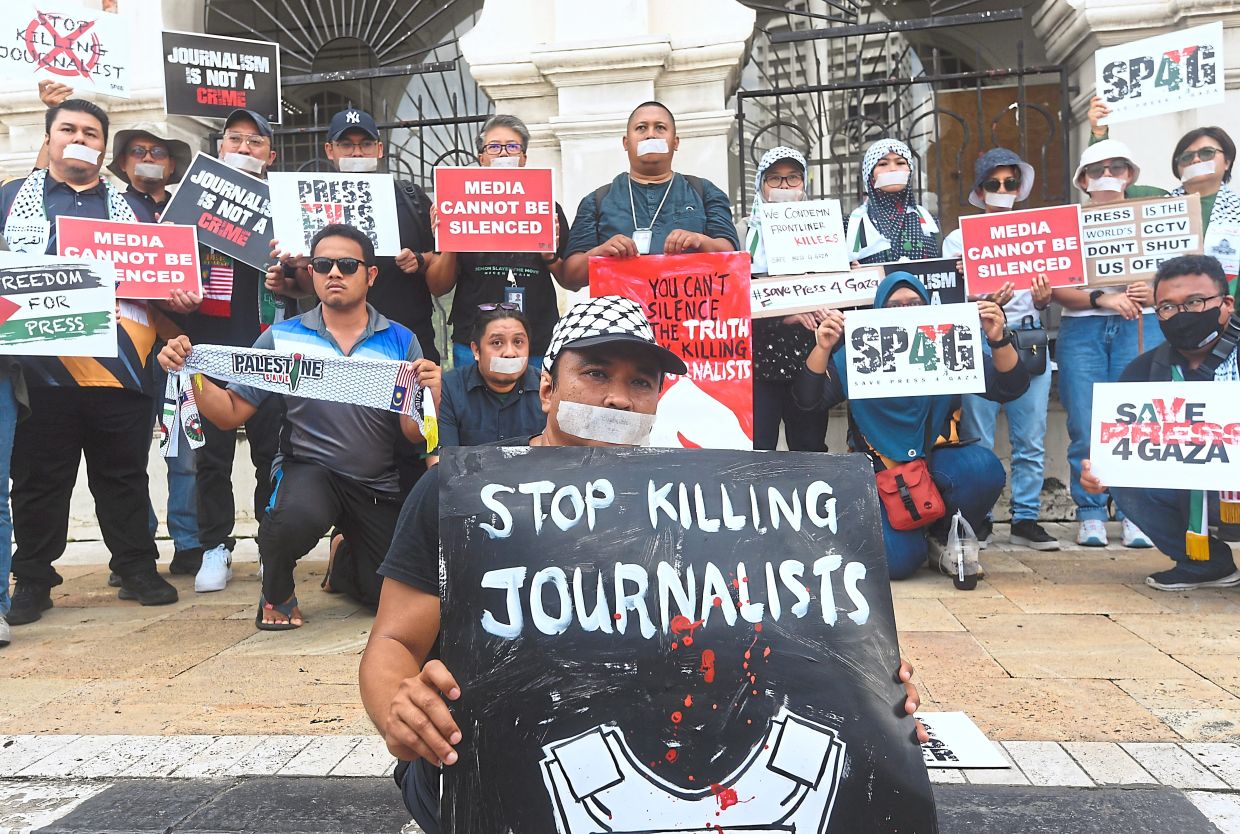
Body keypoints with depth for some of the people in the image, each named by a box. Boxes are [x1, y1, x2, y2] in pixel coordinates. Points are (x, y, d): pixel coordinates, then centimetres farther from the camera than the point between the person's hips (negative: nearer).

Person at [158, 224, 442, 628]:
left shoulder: (401, 341, -1)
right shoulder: (282, 337, 1)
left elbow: (415, 435, -5)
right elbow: (230, 413, 1)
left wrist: (430, 393, -25)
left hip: (378, 487, 2)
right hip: (309, 469, -1)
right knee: (298, 515, -36)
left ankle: (346, 561, 37)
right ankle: (277, 592, 1)